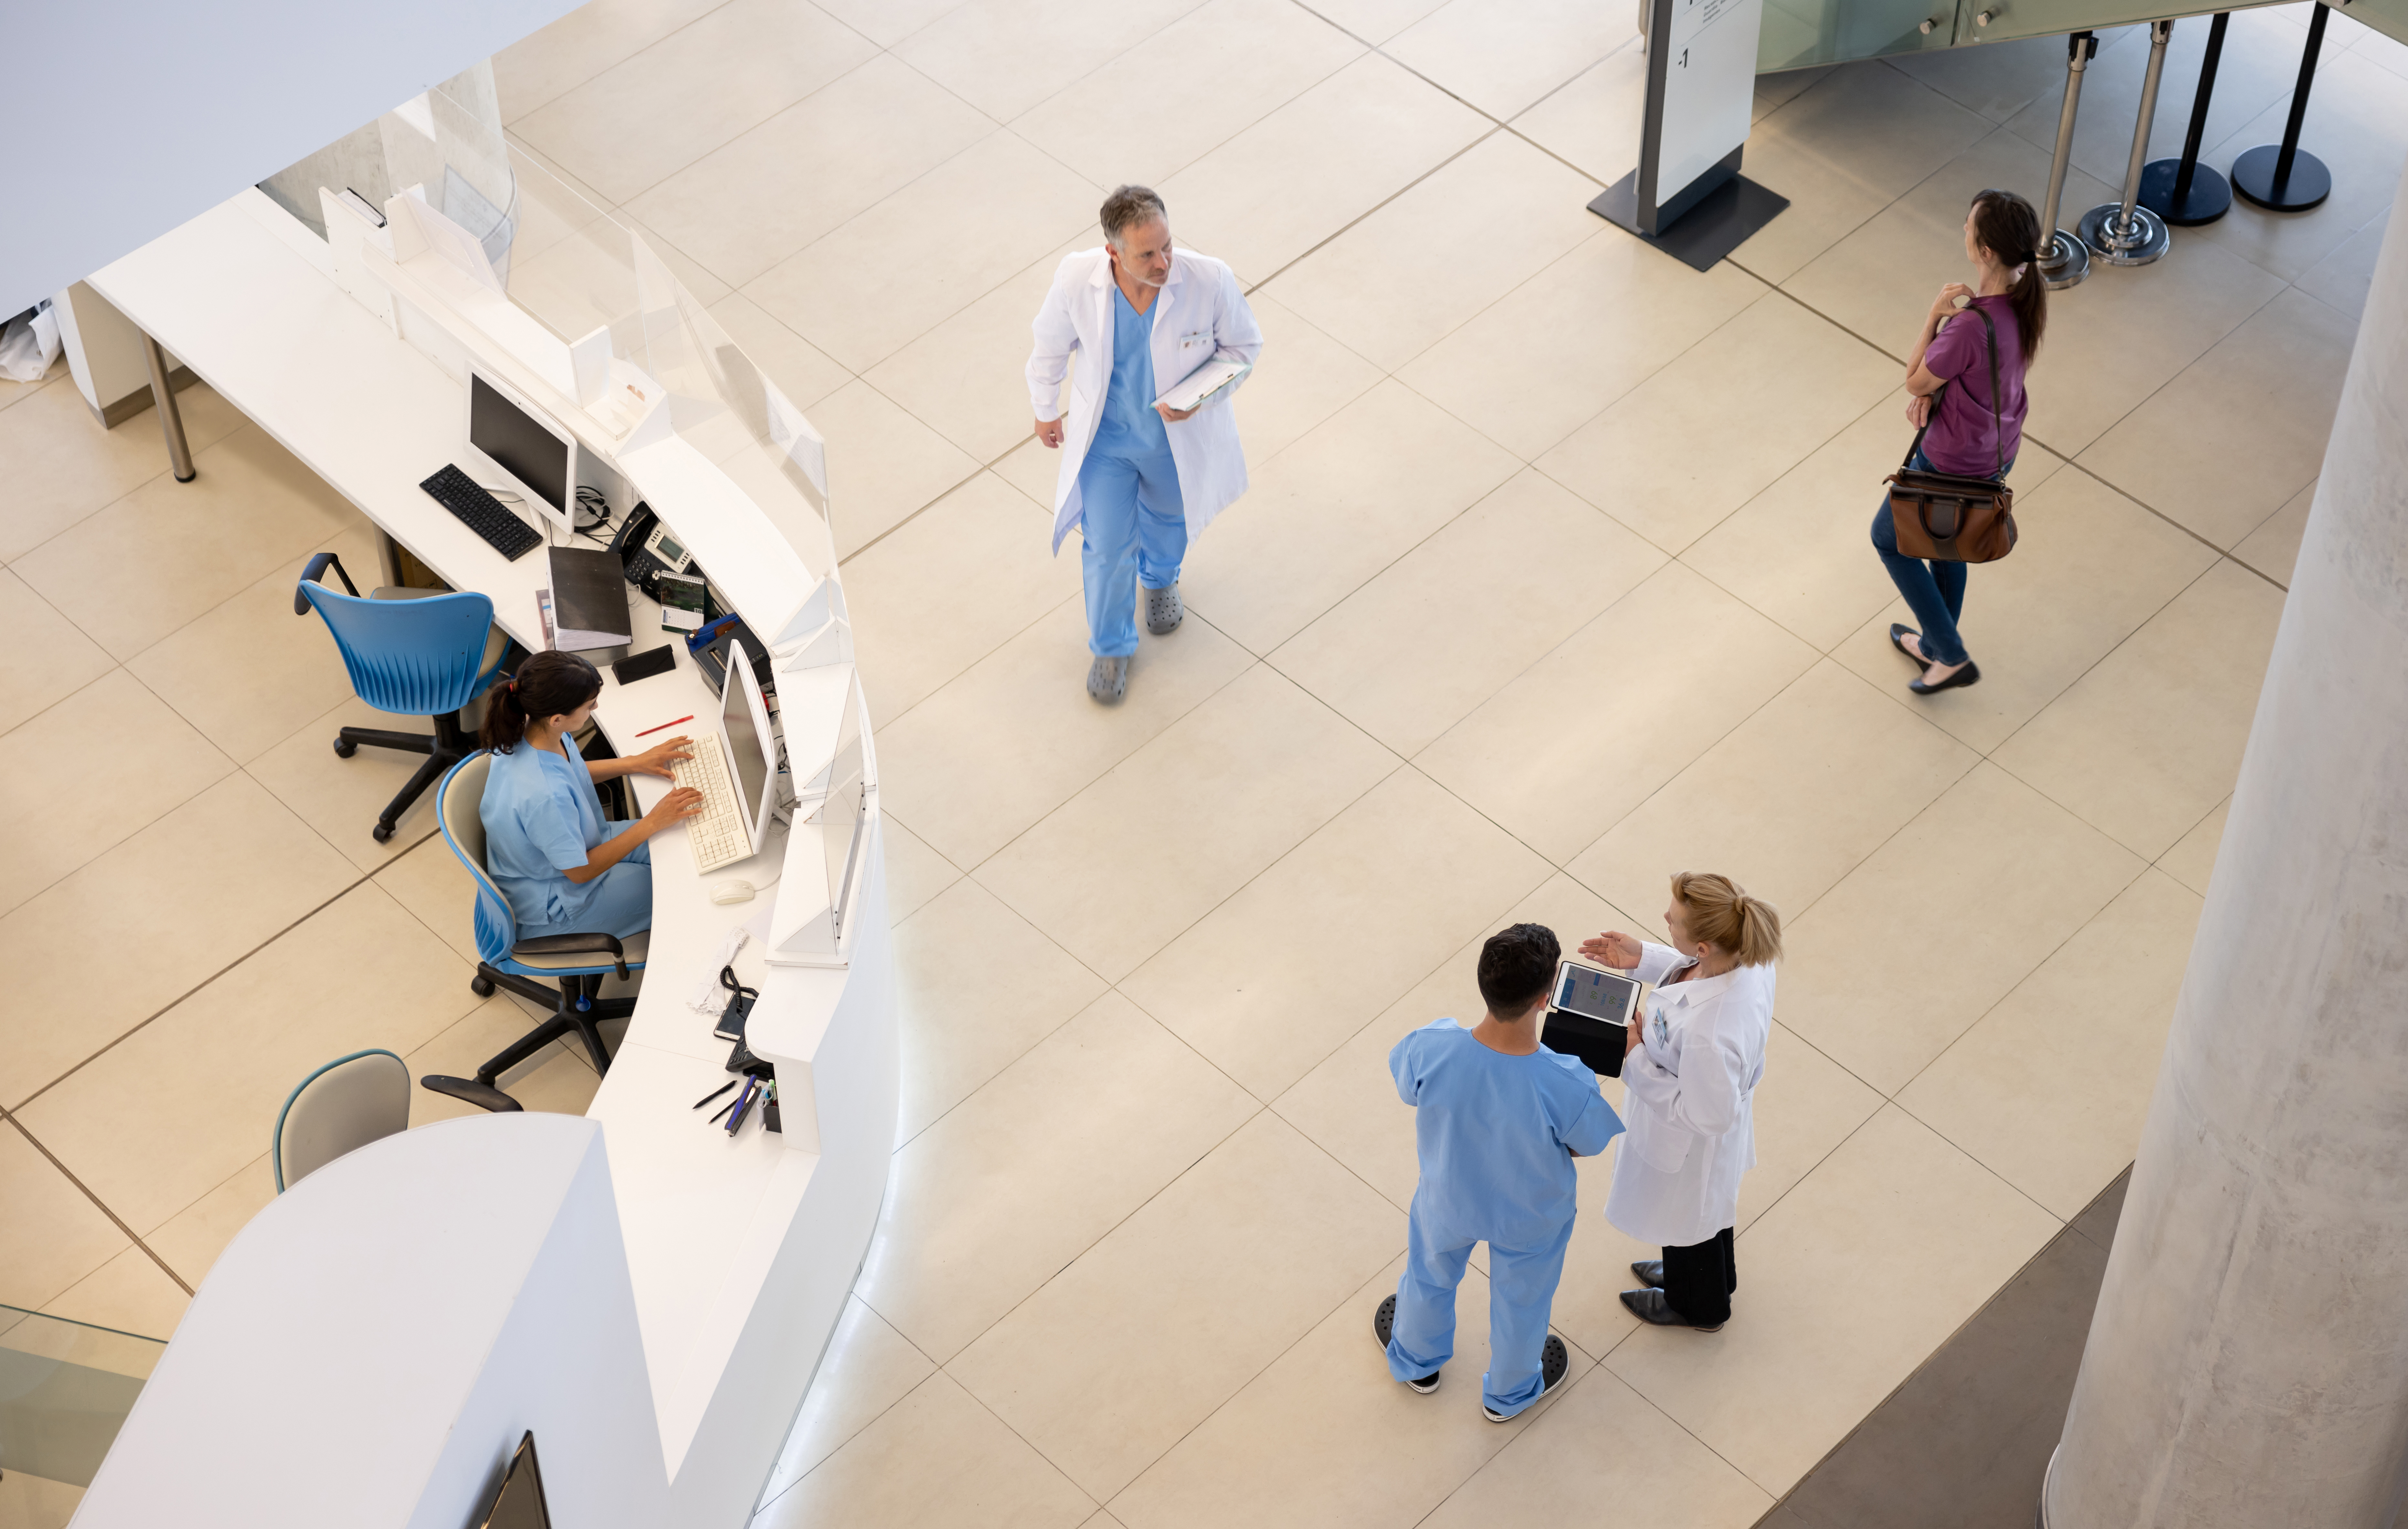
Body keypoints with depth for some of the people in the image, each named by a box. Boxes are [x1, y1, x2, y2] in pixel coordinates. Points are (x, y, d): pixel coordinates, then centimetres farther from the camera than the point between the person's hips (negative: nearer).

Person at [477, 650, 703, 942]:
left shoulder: (528, 731, -18)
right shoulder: (545, 796, -43)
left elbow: (573, 772, 8)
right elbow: (580, 871, -26)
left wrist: (637, 763, 1)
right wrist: (653, 823, -23)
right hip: (549, 905, -8)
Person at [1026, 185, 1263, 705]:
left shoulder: (1210, 281, -33)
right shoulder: (1077, 279, -30)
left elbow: (1244, 345, -13)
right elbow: (1052, 341, -8)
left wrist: (1201, 396, -29)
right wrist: (1045, 409, 8)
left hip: (1178, 435, 1)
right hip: (1105, 434, -1)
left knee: (1167, 519, 30)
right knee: (1107, 546, 10)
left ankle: (1160, 578, 67)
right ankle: (1111, 646, 40)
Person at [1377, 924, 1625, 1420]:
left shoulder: (1430, 1049, -37)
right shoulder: (1568, 1087, -42)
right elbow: (1587, 1146, -19)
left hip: (1448, 1202, 1)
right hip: (1530, 1219, -1)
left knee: (1430, 1277, 35)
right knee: (1521, 1302, 32)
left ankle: (1417, 1361, 66)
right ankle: (1510, 1392, 62)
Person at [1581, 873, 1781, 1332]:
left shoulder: (1709, 1035, -49)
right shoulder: (1745, 956, -26)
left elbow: (1704, 1114, -32)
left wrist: (1635, 1057, -27)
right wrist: (1643, 958, -11)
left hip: (1692, 1146, -7)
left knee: (1686, 1218, 27)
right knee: (1708, 1204, 36)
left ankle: (1697, 1305, 59)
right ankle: (1715, 1277, 67)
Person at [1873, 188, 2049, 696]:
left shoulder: (1972, 326, -40)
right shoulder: (2026, 295, -14)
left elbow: (1915, 380, -21)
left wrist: (1935, 314, -19)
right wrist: (1930, 393, -11)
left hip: (1954, 465, -8)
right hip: (1999, 449, 8)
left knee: (1890, 539, 20)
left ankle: (1953, 658, 27)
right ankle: (1936, 644, 53)